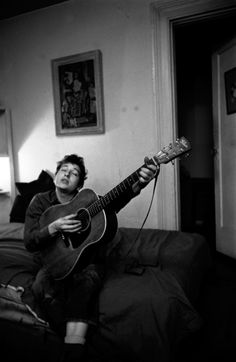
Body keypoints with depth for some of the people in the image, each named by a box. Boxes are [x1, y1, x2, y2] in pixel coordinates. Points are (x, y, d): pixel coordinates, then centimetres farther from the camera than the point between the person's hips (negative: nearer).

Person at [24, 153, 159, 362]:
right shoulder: (40, 202, 2)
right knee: (43, 288, -30)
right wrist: (54, 227, -30)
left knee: (85, 281, -34)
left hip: (87, 261, -1)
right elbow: (30, 242, -9)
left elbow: (115, 201, -26)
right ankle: (76, 343, -19)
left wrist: (138, 184, -47)